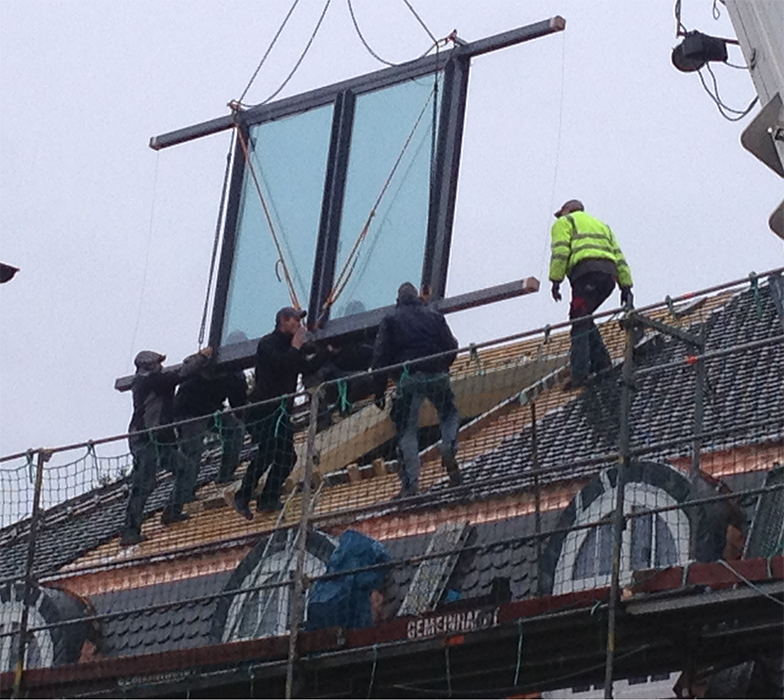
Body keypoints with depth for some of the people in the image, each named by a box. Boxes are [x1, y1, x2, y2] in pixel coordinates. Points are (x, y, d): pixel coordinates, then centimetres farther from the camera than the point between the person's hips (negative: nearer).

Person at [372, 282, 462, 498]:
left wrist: (379, 391, 6)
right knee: (449, 415, 24)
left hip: (408, 379, -1)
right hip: (437, 376, 2)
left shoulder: (390, 320, 11)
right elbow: (452, 347, 11)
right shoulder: (434, 316, 16)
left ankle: (410, 482, -6)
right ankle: (449, 449, -6)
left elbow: (380, 356, 3)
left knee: (407, 431, 3)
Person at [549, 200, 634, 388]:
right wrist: (626, 286, 19)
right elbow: (618, 256, 25)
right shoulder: (601, 225, 37)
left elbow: (560, 252, -1)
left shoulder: (564, 222, 18)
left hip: (586, 272, -7)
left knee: (579, 322, -10)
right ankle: (602, 364, 8)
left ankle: (580, 374, -21)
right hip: (609, 274, 7)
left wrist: (556, 280, -5)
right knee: (584, 320, 18)